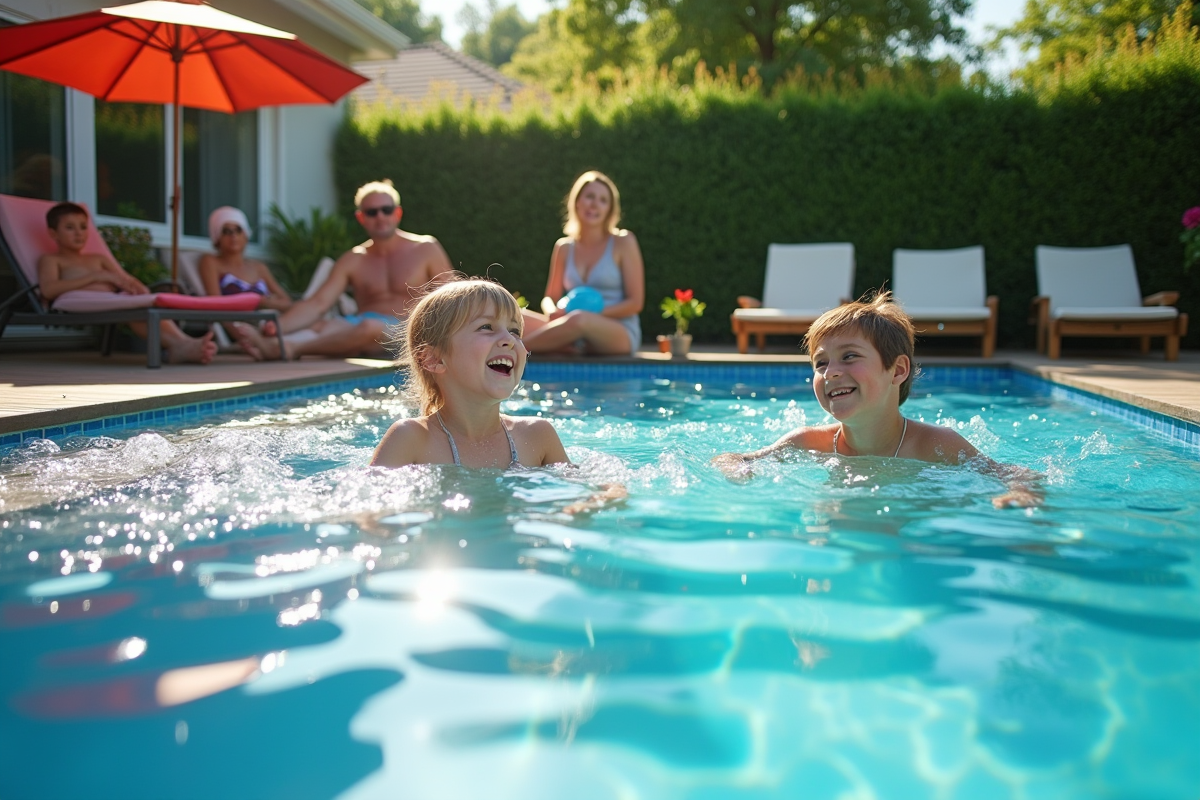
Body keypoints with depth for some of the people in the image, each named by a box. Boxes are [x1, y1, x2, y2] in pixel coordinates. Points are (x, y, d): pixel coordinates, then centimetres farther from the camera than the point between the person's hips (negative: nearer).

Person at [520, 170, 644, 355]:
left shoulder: (623, 242, 1)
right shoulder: (564, 247, 12)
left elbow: (635, 302, -2)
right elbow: (550, 298, 14)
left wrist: (593, 313, -15)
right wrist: (552, 312, -11)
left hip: (620, 335, -4)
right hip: (575, 340, 4)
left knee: (580, 320, -39)